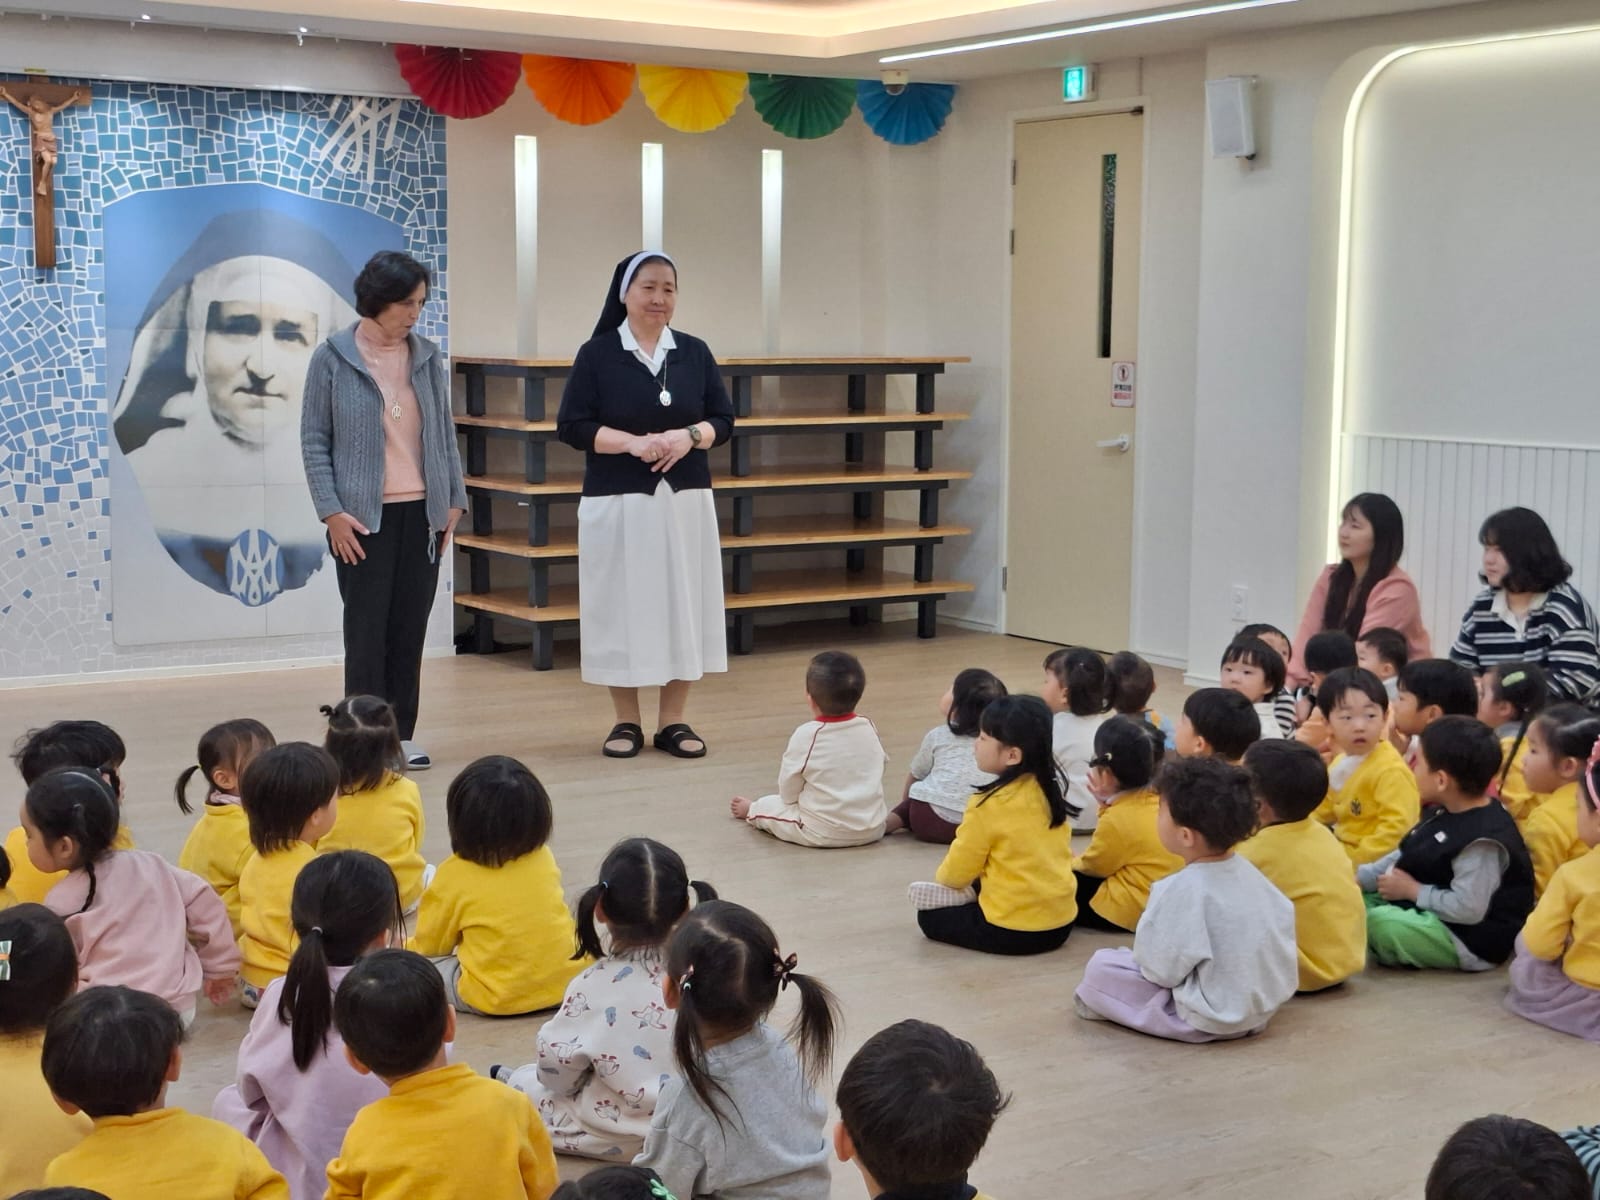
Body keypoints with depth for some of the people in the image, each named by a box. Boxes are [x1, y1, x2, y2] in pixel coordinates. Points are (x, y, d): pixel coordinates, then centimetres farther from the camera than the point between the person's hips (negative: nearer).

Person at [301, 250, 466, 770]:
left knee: (411, 629, 7)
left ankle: (402, 736, 15)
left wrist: (454, 501, 8)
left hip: (422, 512, 3)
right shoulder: (333, 359, -4)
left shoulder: (427, 356, 5)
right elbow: (314, 440, -2)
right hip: (363, 516, -3)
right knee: (367, 630, 0)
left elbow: (445, 433, 11)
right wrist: (331, 511, -10)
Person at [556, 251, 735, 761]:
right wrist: (633, 442, -18)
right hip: (618, 501, -3)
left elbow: (724, 419, 7)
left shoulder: (695, 352, 7)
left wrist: (689, 437, -14)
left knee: (683, 605, 4)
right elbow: (571, 426, -6)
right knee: (623, 607, 1)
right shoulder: (597, 354, -2)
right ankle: (626, 722, 13)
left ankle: (673, 721, 14)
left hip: (685, 499, 3)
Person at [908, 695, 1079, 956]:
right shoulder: (1051, 792, 1)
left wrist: (942, 879, 17)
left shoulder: (988, 804, -17)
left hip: (1013, 930, -6)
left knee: (929, 916, 14)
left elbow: (957, 871, -5)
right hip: (1061, 923, 6)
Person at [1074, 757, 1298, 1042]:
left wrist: (1138, 955, 1)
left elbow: (1163, 969, -22)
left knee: (1100, 967, -5)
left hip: (1212, 1019, -8)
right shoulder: (1247, 871, -2)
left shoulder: (1181, 890, -25)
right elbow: (1283, 918, 9)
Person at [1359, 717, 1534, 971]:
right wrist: (1359, 877, 8)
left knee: (1378, 923, -30)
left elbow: (1467, 909, -30)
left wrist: (1413, 890, -18)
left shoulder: (1483, 840, -26)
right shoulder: (1443, 814, 8)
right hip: (1427, 912, 11)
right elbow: (1406, 857, 17)